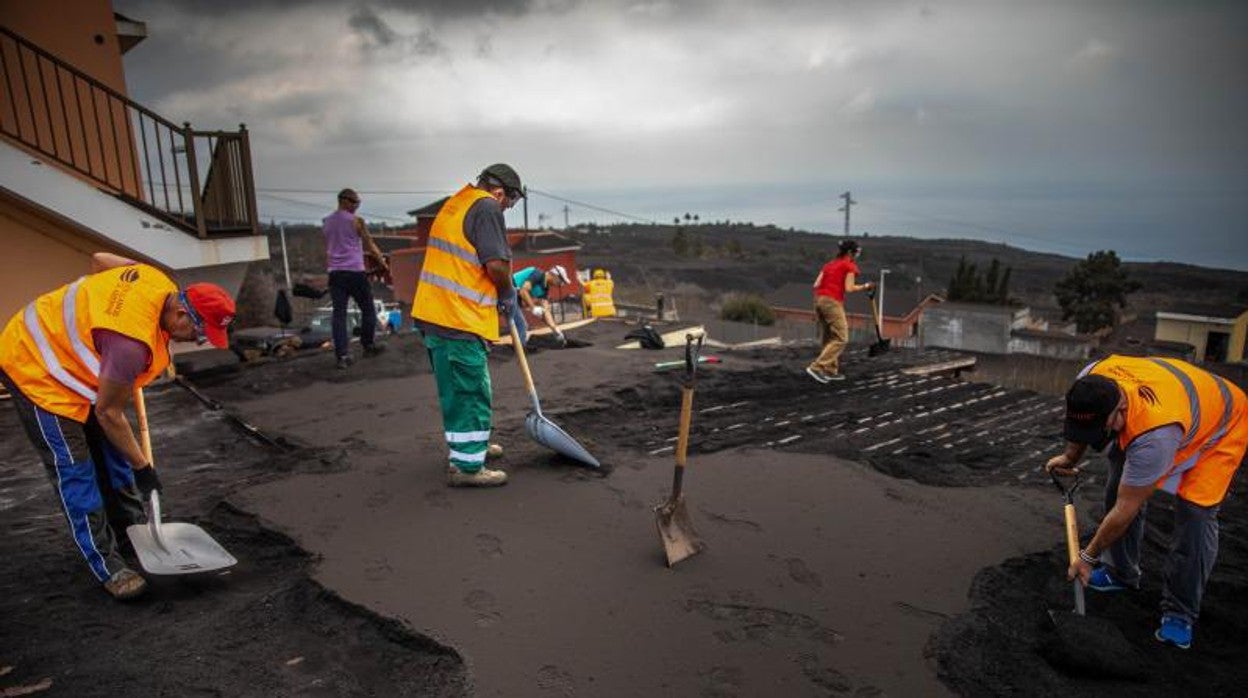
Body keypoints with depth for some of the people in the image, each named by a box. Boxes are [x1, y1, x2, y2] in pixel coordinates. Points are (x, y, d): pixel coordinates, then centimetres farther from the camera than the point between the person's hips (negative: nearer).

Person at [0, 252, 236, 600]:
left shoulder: (156, 280, -15)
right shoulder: (132, 342, -37)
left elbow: (99, 259, 7)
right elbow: (108, 413, -25)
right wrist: (142, 467, -14)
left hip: (56, 341, 10)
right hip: (34, 368, -10)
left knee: (110, 446, 14)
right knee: (73, 468, -8)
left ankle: (129, 525, 30)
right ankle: (106, 566, -1)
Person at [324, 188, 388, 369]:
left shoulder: (327, 222, 12)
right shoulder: (356, 221, -5)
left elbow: (327, 249, 16)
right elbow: (370, 244, 0)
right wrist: (383, 262, 11)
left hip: (335, 272, 5)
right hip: (354, 271, -5)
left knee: (339, 313, 2)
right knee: (367, 309, 12)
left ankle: (342, 355, -3)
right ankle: (369, 346, 21)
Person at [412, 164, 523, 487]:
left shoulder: (454, 203, 20)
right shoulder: (487, 208, -10)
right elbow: (497, 265, -20)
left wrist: (499, 297, 17)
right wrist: (508, 295, 0)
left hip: (433, 313, 10)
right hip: (460, 318, -10)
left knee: (457, 388, 21)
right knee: (470, 392, -1)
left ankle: (470, 445, 37)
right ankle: (467, 466, 5)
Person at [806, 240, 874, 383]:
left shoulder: (829, 265, 20)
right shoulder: (850, 265, 1)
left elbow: (816, 285, 11)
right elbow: (849, 288, -8)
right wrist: (865, 286, 5)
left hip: (819, 299, 8)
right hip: (833, 302, -8)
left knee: (827, 338, 15)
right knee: (841, 339, -4)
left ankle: (831, 370, 19)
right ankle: (817, 367, -13)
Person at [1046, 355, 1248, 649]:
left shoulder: (1155, 435, -44)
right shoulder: (1091, 380, -30)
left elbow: (1126, 511, -32)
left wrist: (1088, 557, -21)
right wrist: (1070, 457, 4)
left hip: (1219, 426, -6)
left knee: (1195, 512, -18)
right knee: (1119, 488, 0)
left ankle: (1180, 614, -5)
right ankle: (1121, 573, 17)